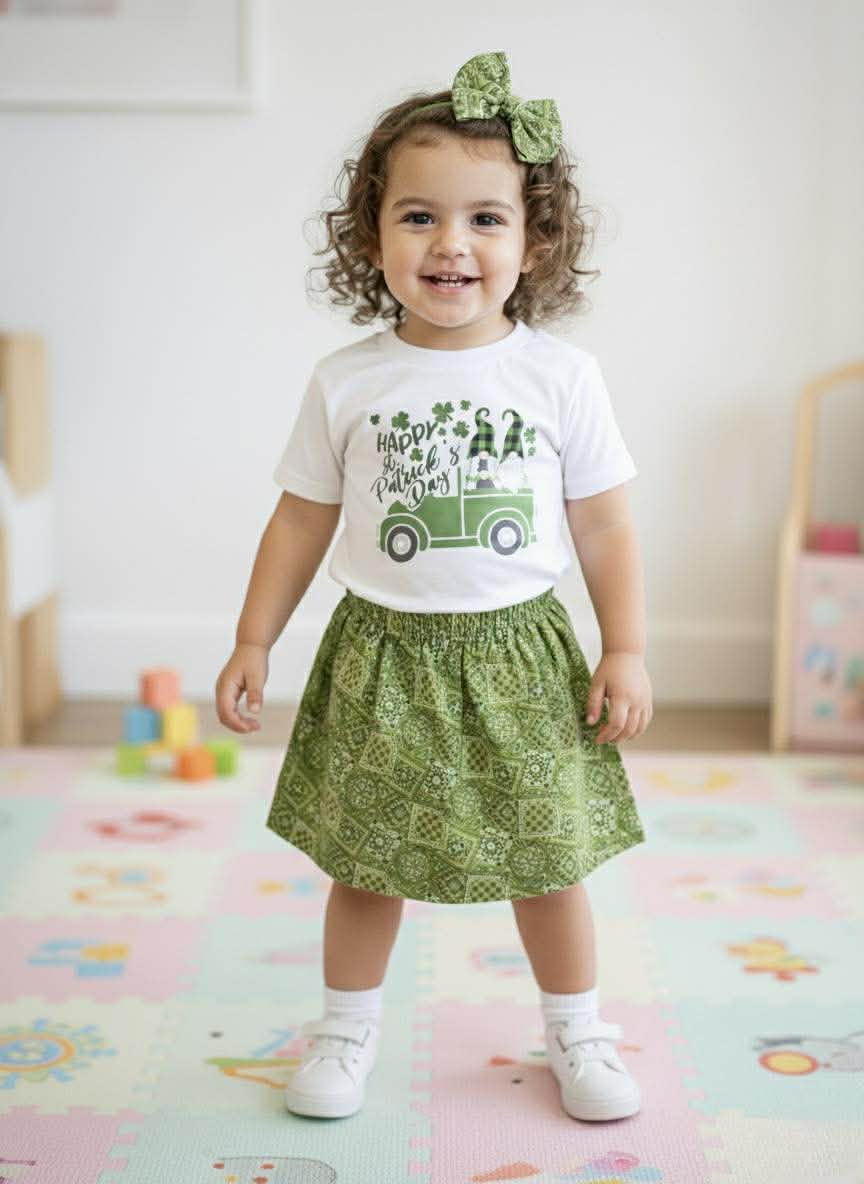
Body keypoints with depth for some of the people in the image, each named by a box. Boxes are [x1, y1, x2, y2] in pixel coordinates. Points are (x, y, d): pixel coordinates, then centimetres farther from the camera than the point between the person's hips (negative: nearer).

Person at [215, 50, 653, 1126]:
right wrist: (253, 643, 4)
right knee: (364, 861, 11)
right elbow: (301, 520, 4)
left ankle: (578, 1035, 31)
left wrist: (627, 650, -3)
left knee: (548, 858, 11)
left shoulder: (560, 375, -5)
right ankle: (347, 1031, 32)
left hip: (520, 655, 0)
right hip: (384, 655, 0)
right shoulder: (347, 382, -3)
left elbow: (604, 524, 0)